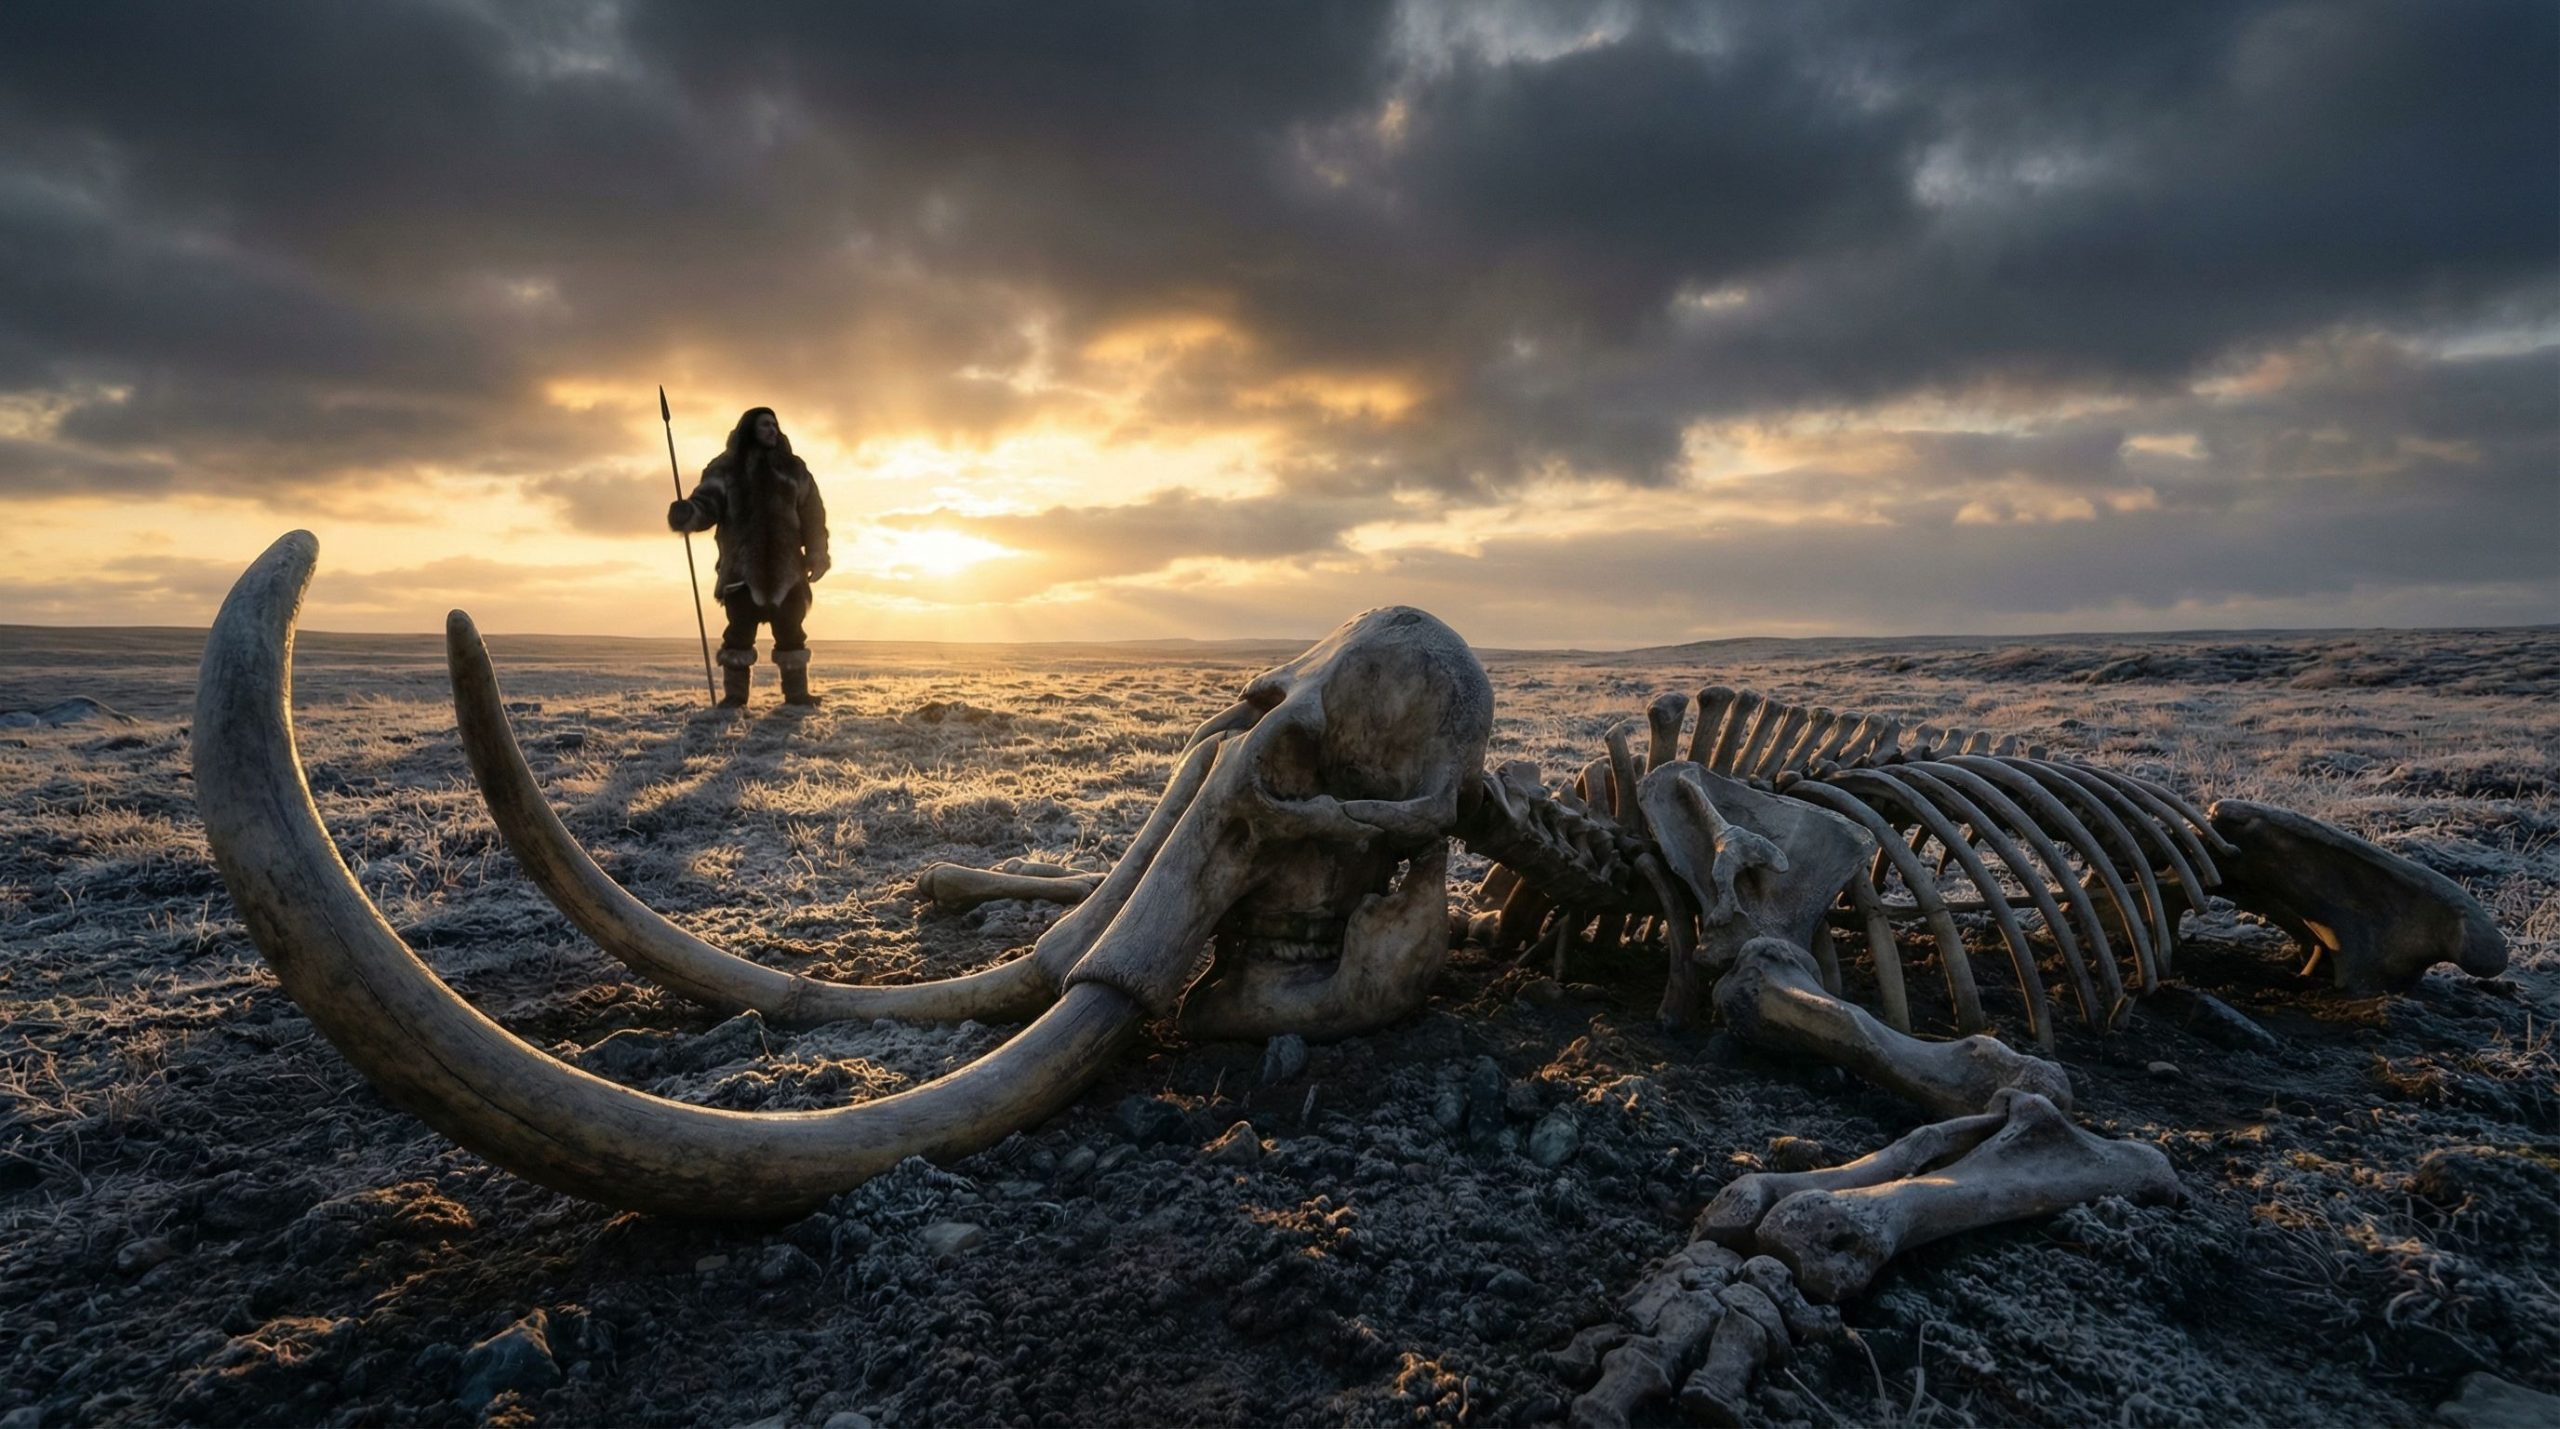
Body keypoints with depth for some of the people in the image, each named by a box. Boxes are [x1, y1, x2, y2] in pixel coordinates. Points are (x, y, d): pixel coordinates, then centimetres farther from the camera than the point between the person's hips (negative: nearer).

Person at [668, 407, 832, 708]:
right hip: (743, 566, -2)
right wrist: (688, 513, -27)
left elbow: (812, 513, 11)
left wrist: (817, 554, 2)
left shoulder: (794, 469, 14)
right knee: (739, 631, -2)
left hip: (786, 566, 2)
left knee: (791, 630, 4)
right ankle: (734, 695, 2)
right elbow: (707, 504, -4)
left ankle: (797, 693, 9)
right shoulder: (726, 467, 7)